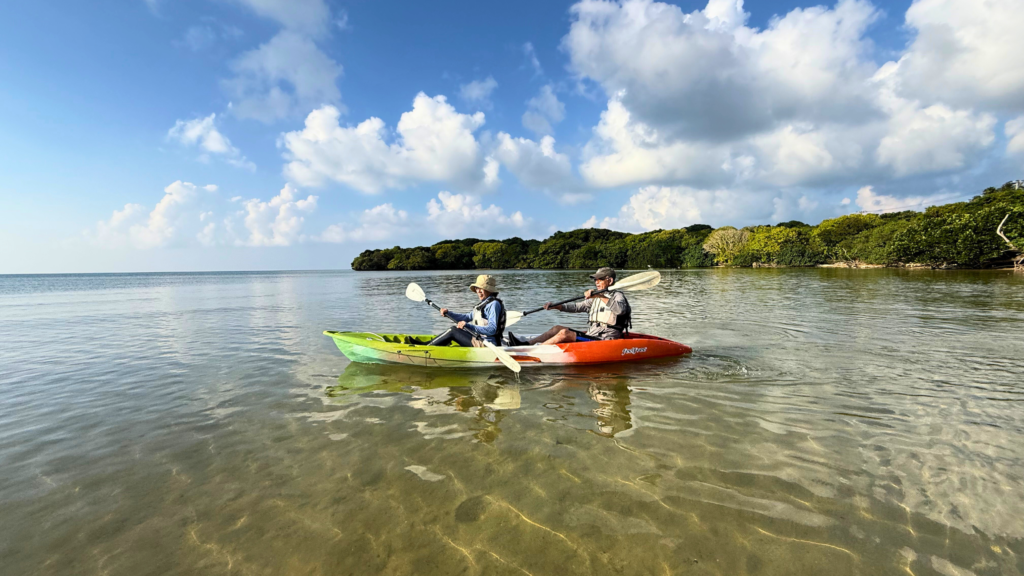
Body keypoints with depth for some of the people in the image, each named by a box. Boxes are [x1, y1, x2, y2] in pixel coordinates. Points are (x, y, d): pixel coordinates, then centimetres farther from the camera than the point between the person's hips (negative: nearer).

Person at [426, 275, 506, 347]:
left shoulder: (494, 304, -14)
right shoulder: (483, 304, 17)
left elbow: (492, 330, -24)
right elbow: (467, 317, 24)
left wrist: (469, 326, -31)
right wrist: (448, 313, 12)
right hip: (479, 341, 10)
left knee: (453, 330, -10)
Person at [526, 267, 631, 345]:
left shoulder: (617, 295, -2)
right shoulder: (595, 299, 22)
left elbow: (620, 309, -25)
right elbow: (577, 306, 14)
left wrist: (600, 296, -34)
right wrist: (555, 306, 0)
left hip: (604, 341, -8)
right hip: (591, 336, 8)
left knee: (564, 333, -23)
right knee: (557, 329, -3)